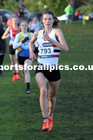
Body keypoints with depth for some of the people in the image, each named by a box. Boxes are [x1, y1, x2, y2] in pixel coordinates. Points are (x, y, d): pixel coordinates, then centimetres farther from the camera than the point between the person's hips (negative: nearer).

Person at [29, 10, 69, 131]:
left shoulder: (57, 31, -5)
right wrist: (31, 52, 10)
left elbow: (65, 48, -20)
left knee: (52, 95, 15)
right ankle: (45, 121, -24)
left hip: (54, 69, -1)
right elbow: (31, 42, 29)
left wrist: (50, 39, -26)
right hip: (40, 68, 1)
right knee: (43, 91, -25)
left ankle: (50, 116, 42)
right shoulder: (37, 33, 5)